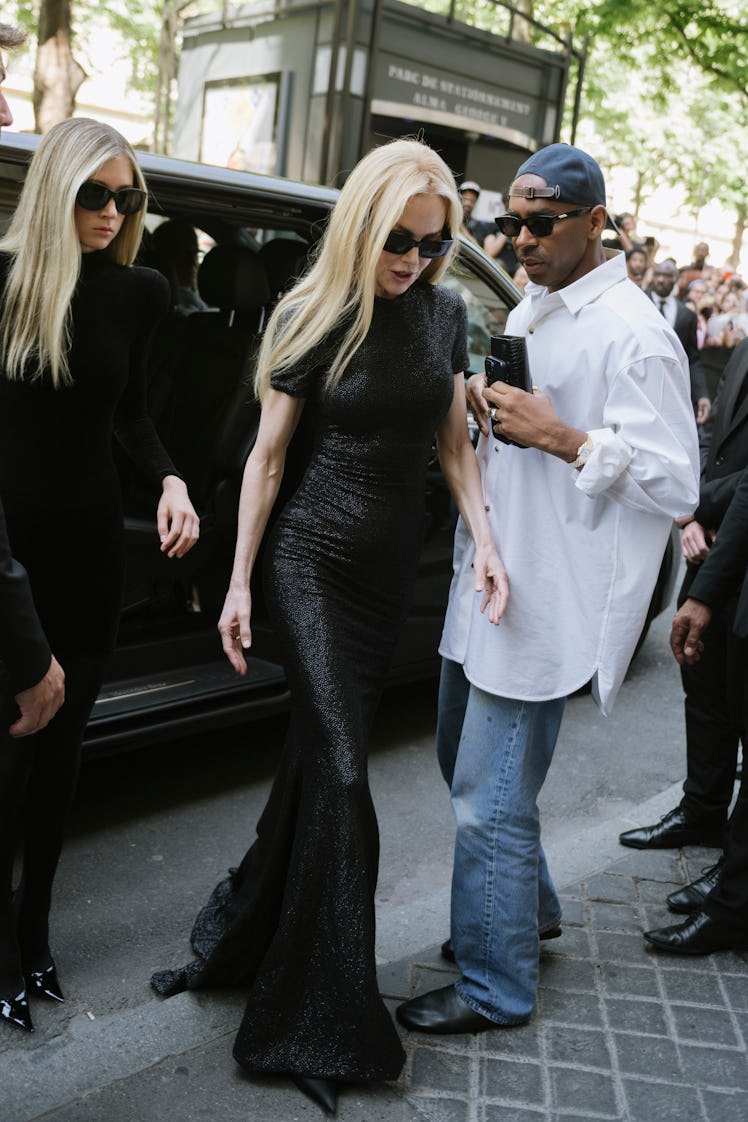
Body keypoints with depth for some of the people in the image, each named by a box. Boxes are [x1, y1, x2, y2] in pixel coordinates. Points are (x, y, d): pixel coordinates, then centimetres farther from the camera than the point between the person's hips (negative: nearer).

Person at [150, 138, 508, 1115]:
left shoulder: (445, 313, 4)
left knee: (317, 756, 12)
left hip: (394, 566, 4)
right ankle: (331, 1027, 3)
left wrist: (485, 542, -5)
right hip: (313, 558, -4)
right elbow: (267, 456, -3)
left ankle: (243, 937, 33)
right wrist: (239, 583, -3)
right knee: (342, 773, -10)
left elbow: (455, 443, 9)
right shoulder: (315, 317, -7)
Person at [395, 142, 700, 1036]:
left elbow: (676, 483, -19)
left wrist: (561, 437, -24)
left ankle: (494, 987, 17)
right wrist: (484, 416, 5)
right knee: (464, 763, 21)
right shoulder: (528, 312, 14)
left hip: (548, 596, -10)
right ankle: (528, 911, 42)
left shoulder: (632, 334, -14)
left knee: (491, 796, -3)